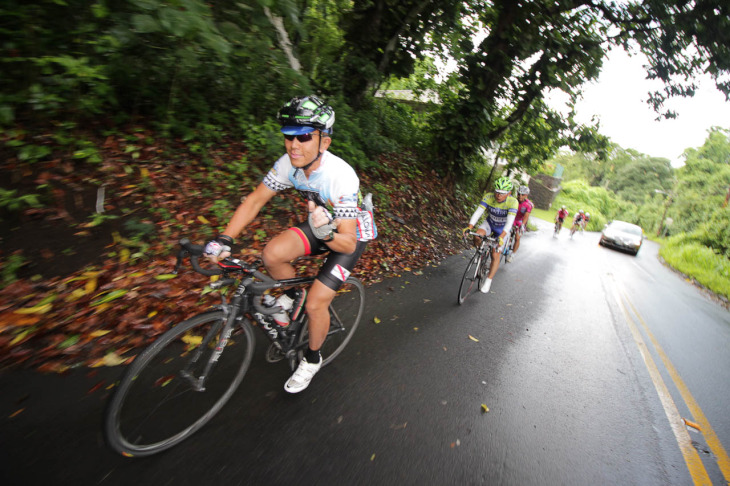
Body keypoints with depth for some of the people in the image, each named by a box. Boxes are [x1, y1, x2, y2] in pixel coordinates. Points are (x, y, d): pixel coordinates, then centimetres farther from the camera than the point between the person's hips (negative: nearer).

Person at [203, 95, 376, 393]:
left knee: (316, 304, -10)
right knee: (272, 254, -23)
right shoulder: (289, 164, -17)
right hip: (321, 224, 5)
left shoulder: (341, 176, -34)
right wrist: (224, 239, -16)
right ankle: (293, 295, 11)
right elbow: (255, 200, -8)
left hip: (352, 234, -5)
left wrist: (328, 234, -54)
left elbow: (348, 244, -33)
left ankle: (312, 359, 22)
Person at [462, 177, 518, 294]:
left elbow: (510, 221, -39)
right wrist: (469, 227, -47)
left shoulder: (512, 202, -30)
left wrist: (502, 236, -53)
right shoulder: (488, 197, -25)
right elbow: (478, 212, -32)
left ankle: (488, 281, 7)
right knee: (477, 235, -31)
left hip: (502, 229, -1)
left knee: (495, 255, -8)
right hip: (489, 223, 2)